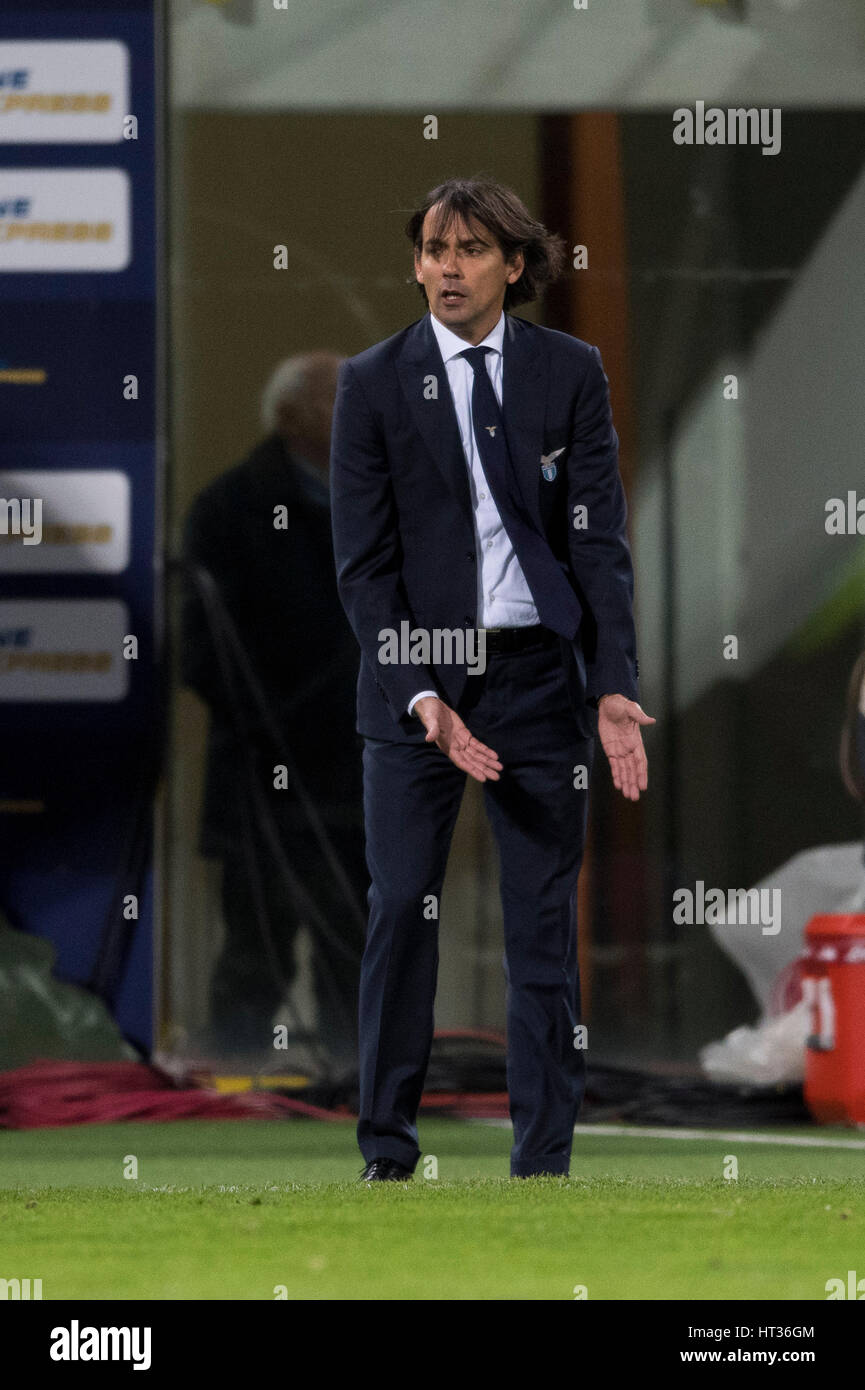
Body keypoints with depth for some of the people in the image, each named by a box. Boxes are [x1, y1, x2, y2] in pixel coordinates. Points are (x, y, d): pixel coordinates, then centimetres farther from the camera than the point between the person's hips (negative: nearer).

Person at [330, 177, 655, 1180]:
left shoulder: (571, 373, 3)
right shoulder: (374, 383, -1)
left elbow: (599, 536, 1)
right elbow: (363, 560, -3)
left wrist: (614, 687, -10)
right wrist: (420, 695, -14)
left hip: (538, 672, 1)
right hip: (418, 674, -1)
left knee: (544, 922, 3)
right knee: (401, 911, -1)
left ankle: (544, 1161, 8)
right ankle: (387, 1152, 8)